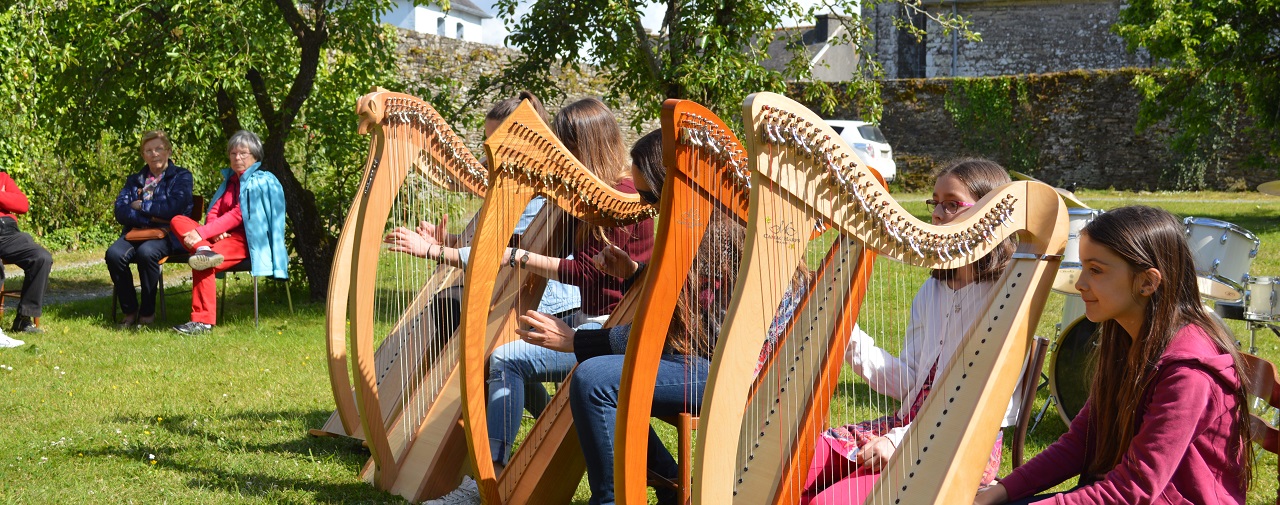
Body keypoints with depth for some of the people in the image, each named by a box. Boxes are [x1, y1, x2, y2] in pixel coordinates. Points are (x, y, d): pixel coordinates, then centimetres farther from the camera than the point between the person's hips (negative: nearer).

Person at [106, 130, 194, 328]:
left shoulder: (181, 176, 9)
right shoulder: (134, 180, 21)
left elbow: (175, 208, -9)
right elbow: (120, 211, 5)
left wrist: (141, 206, -1)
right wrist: (151, 217, -11)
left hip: (167, 234, -4)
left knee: (146, 252, -37)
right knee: (114, 254, -28)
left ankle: (147, 312, -20)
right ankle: (129, 310, -13)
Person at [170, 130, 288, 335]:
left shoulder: (262, 182, -3)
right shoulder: (230, 180, 22)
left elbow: (237, 215, -14)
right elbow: (214, 211, 14)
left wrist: (202, 232, -21)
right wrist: (213, 232, -12)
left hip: (246, 241, -8)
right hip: (222, 236, 8)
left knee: (202, 265, -33)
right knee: (178, 221, -10)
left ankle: (203, 321, -32)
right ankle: (204, 250, -39)